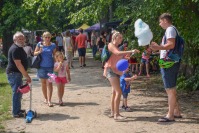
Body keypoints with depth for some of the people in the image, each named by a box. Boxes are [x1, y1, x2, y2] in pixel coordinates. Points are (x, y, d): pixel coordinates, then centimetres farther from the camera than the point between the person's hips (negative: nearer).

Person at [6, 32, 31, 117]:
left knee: (19, 92, 17)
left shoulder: (19, 48, 14)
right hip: (13, 73, -11)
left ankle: (17, 109, 28)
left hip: (17, 73, 11)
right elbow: (18, 64, -25)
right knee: (17, 92, -9)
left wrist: (25, 75, 20)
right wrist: (26, 76, -24)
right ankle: (16, 113, -4)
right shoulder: (15, 49, -19)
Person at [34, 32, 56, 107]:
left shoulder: (53, 45, -1)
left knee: (49, 83, -5)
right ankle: (45, 98, 25)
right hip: (41, 66, 2)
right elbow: (34, 53, 6)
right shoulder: (40, 44, 0)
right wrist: (39, 52, -15)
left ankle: (49, 101, -6)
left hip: (50, 66, -1)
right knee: (43, 83, 10)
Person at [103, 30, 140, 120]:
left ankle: (113, 112, 19)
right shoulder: (111, 45, -7)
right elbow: (117, 53, -26)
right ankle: (116, 114, -17)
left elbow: (119, 58, 15)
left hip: (116, 71, 9)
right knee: (119, 92, -16)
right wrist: (131, 51, -33)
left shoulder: (117, 47, 18)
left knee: (114, 92, 12)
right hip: (110, 70, -9)